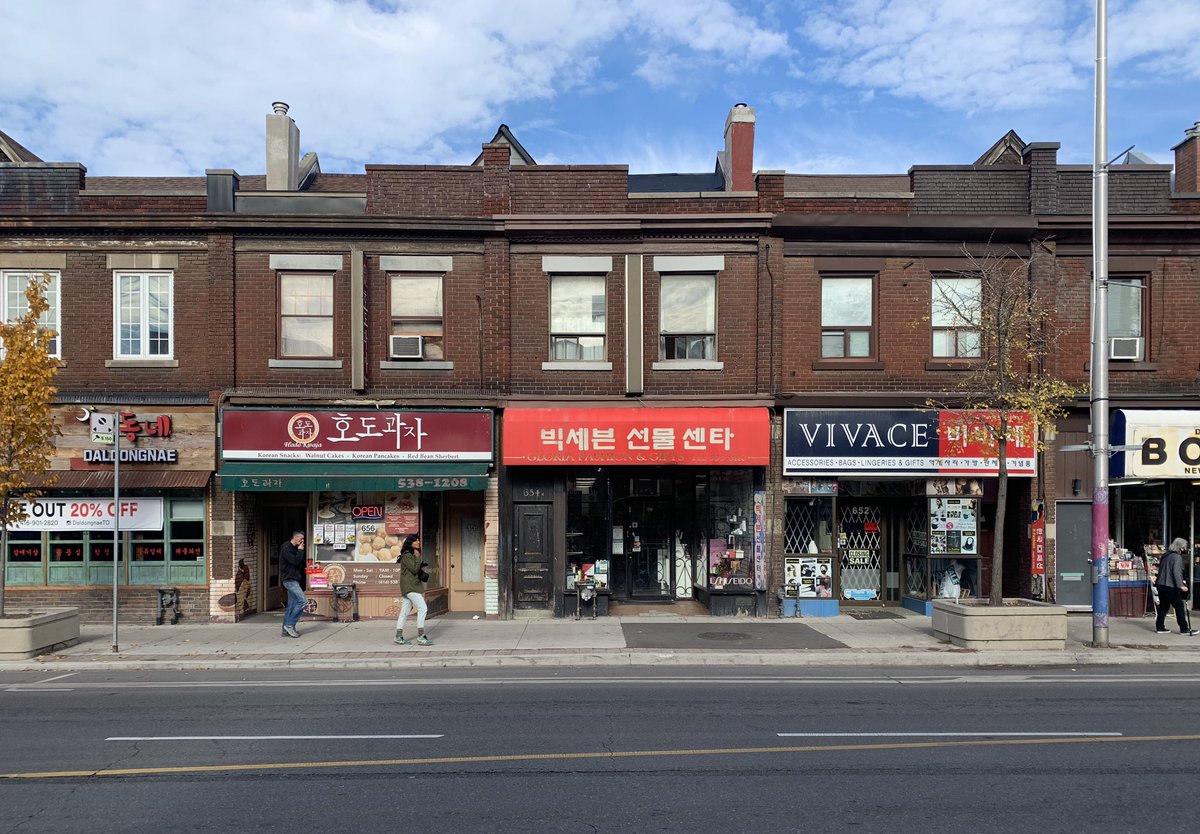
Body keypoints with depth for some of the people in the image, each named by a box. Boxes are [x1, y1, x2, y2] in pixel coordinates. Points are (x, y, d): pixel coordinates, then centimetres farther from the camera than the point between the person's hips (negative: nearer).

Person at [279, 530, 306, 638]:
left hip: (294, 580, 10)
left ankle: (286, 630, 11)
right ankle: (290, 625, -11)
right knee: (302, 601, -16)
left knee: (291, 605, 8)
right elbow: (295, 561, -20)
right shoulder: (286, 548, -11)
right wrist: (300, 551, -10)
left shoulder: (294, 548, 18)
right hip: (289, 579, -10)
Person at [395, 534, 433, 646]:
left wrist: (422, 566, 6)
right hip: (410, 587, -10)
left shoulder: (411, 555, 19)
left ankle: (399, 637, 14)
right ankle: (420, 637, -15)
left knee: (404, 612, 10)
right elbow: (414, 569, -18)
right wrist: (418, 557, -12)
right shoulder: (407, 555, -12)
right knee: (422, 608, -14)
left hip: (413, 586, 10)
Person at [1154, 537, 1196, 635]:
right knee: (1179, 607, 1)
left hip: (1160, 584, 8)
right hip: (1170, 586, -8)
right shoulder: (1177, 557, -11)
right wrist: (1181, 585, -25)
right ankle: (1184, 629, 3)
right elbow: (1176, 572, -20)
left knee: (1163, 606, 12)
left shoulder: (1165, 555, 15)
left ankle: (1160, 627, 12)